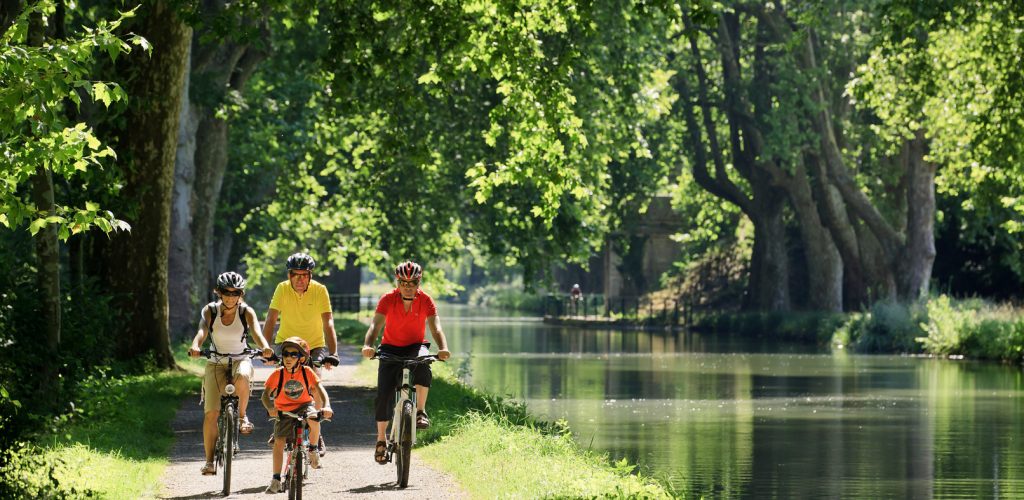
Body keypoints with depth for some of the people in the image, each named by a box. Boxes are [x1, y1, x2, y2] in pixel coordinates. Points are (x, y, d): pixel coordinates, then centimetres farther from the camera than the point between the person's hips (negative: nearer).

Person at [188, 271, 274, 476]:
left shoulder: (246, 312, -8)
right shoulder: (210, 311, -6)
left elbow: (256, 331, -25)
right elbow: (202, 330, -23)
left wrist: (264, 347, -47)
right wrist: (195, 346, -45)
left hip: (240, 360, -1)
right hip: (216, 363, 1)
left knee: (242, 377, -39)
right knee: (211, 413, -11)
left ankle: (242, 416, -14)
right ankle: (209, 460, -5)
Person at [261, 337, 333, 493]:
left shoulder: (307, 372, -12)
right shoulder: (278, 374, -14)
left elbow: (320, 389, -18)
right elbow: (266, 395, -17)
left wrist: (327, 406, -36)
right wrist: (270, 408, -39)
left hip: (304, 405, -1)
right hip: (283, 411, 1)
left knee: (313, 418, -34)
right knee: (279, 440, -13)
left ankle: (313, 449, -6)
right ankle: (276, 479, -5)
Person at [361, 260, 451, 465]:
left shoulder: (425, 300, -14)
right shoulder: (388, 299, -16)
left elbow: (435, 327, -25)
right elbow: (375, 325, -27)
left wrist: (443, 349, -45)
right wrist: (368, 346, -47)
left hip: (415, 346, 0)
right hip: (391, 348, 0)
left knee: (423, 363, -37)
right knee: (383, 394, -11)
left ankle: (421, 411, -28)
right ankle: (381, 440, 7)